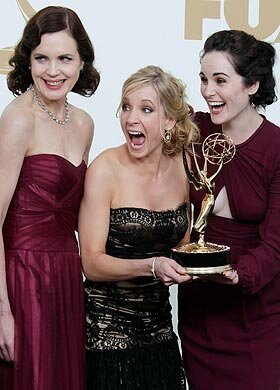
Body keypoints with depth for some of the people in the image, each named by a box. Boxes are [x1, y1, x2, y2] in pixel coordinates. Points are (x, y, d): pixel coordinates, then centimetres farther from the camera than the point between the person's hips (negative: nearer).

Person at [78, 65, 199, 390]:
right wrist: (152, 266, -29)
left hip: (158, 323, 5)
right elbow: (92, 263, -16)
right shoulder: (105, 170, -13)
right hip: (107, 326, -5)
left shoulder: (182, 168, 1)